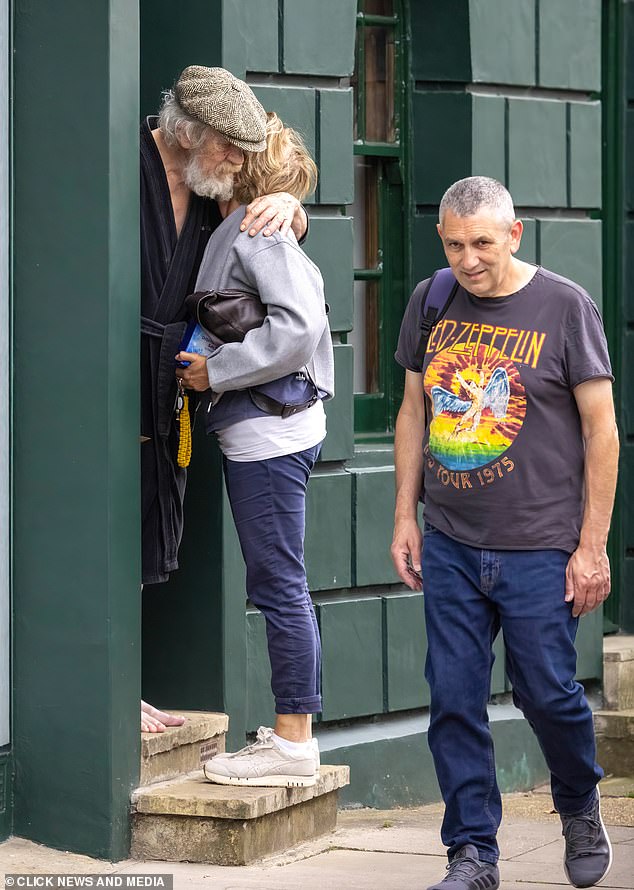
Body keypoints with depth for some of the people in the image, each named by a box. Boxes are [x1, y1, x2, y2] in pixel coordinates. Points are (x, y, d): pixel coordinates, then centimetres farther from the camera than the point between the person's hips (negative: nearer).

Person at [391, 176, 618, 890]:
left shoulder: (564, 307, -5)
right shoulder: (430, 305, 8)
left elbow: (601, 429, -4)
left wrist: (593, 545, -7)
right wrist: (405, 516, 10)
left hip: (539, 545, -4)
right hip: (448, 544, 4)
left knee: (547, 692, 0)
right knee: (454, 699, 1)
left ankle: (580, 807, 29)